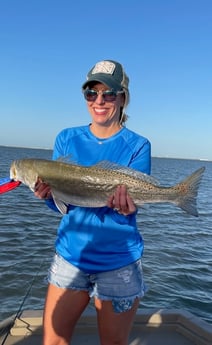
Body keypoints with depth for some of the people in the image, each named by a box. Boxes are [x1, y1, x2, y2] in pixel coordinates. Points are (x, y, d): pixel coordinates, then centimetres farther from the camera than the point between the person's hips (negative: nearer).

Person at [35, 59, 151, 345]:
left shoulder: (138, 146, -7)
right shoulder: (67, 139, 2)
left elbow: (132, 206, -11)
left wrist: (125, 207, -34)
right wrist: (48, 193, -20)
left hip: (119, 264, -2)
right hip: (70, 255, 3)